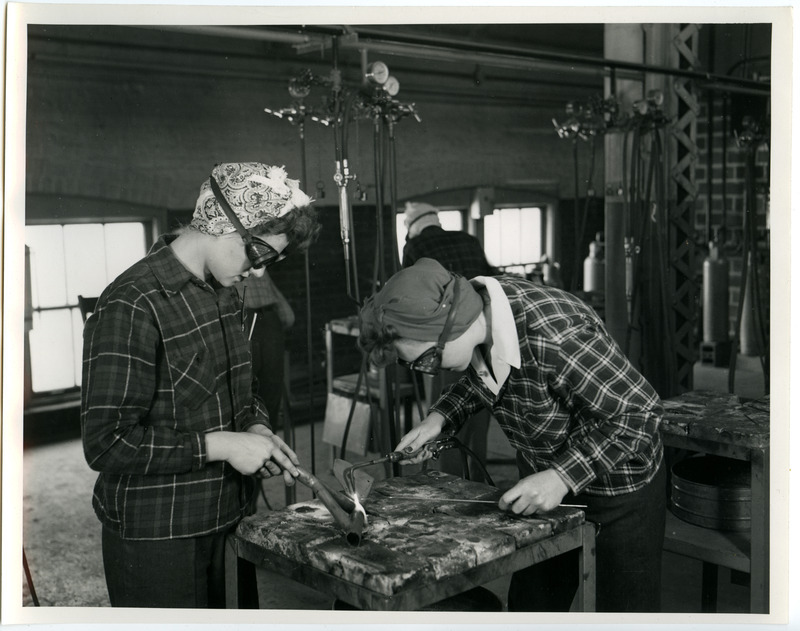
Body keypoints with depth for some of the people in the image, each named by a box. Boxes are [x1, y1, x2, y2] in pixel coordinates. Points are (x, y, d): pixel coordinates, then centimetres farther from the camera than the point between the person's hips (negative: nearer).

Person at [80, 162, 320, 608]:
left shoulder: (223, 292, 6)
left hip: (223, 520, 8)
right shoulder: (132, 308, -21)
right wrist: (219, 445, -23)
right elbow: (106, 444, -22)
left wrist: (257, 428, -1)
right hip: (155, 537, -7)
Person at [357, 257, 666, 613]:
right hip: (542, 478, 7)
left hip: (620, 485, -7)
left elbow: (639, 413, -29)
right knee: (530, 602, 18)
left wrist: (563, 477, -33)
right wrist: (439, 418, -8)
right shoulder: (478, 309, -14)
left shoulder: (554, 339, -38)